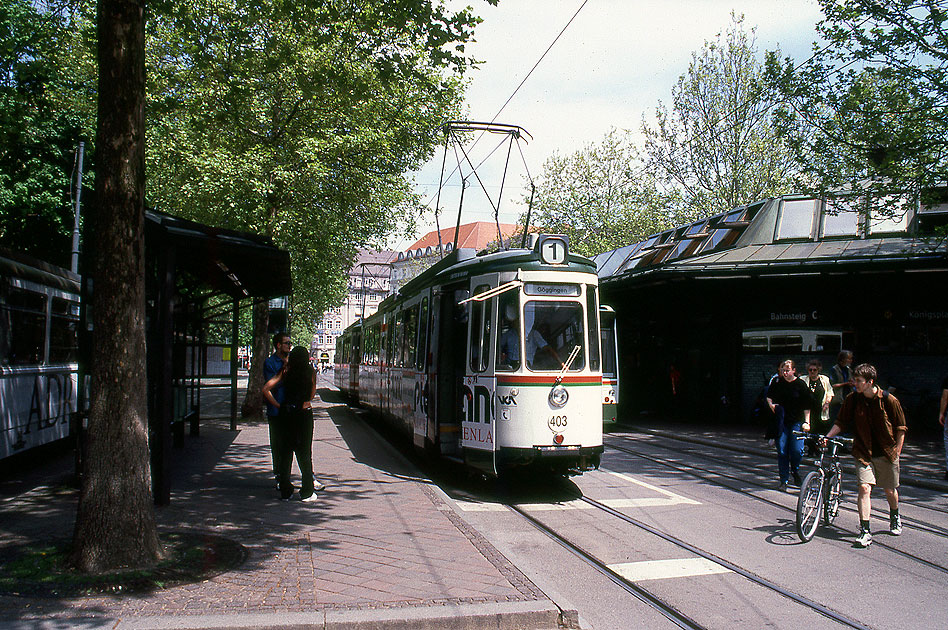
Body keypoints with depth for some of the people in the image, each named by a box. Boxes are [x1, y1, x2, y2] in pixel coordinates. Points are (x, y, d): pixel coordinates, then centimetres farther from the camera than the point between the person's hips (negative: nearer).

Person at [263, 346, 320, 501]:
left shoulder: (286, 372, 1)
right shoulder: (311, 372, -1)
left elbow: (266, 389, -3)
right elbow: (311, 395, 8)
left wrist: (278, 405, 1)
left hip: (286, 414, 1)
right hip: (305, 413, -1)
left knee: (285, 453, 9)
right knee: (304, 453, 6)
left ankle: (285, 491, 12)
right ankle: (307, 492, 8)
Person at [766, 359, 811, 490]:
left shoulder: (801, 384, -2)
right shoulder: (777, 383, 4)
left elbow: (806, 406, 0)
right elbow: (769, 396, 21)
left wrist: (806, 422, -7)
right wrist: (771, 404, 0)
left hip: (796, 422, -2)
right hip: (781, 422, 2)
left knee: (797, 450, -9)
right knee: (782, 452, 0)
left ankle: (795, 471, 22)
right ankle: (784, 480, 9)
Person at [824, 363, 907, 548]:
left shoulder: (889, 400, -11)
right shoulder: (852, 399, -6)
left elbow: (900, 427, -1)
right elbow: (841, 422, 3)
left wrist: (897, 449, -5)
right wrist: (827, 437, -9)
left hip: (887, 452, 0)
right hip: (863, 452, 1)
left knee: (890, 490, 13)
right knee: (864, 487, -14)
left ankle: (895, 517, 44)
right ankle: (865, 531, -11)